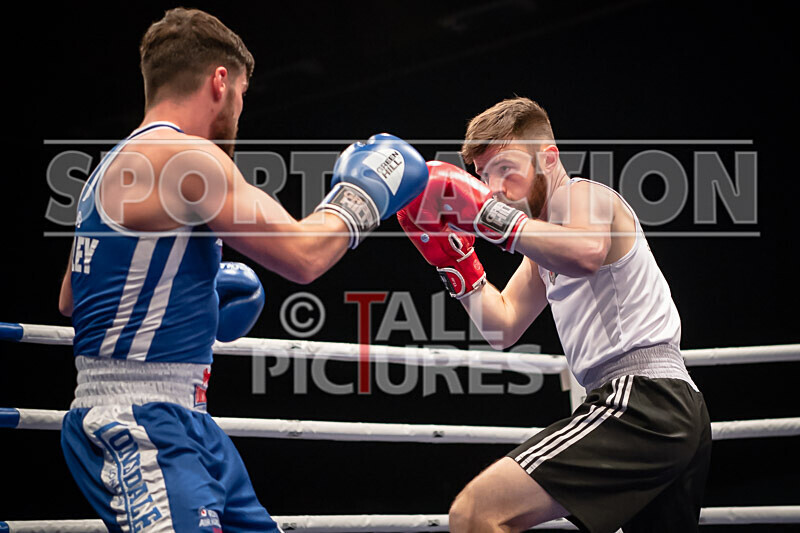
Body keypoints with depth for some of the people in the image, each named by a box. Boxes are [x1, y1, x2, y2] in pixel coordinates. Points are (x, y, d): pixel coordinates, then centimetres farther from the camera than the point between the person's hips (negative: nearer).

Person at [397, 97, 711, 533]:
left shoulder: (579, 195, -4)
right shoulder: (548, 237, 26)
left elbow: (587, 254, -28)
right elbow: (504, 327, 27)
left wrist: (488, 212, -24)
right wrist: (452, 256, 19)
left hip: (641, 395, -11)